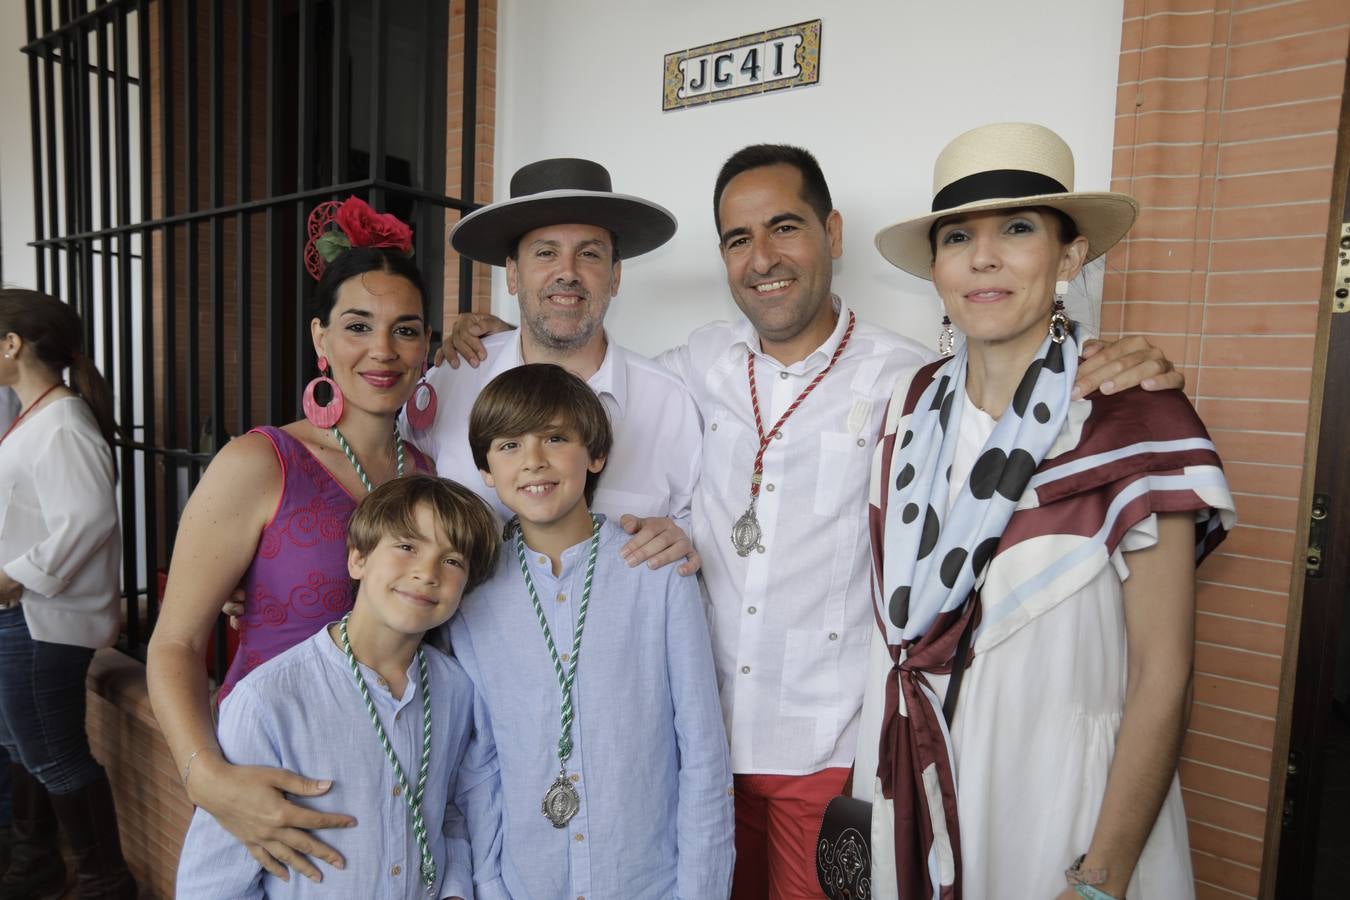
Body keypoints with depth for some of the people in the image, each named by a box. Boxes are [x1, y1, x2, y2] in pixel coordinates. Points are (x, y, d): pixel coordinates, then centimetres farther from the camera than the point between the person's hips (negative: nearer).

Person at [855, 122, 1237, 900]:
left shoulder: (1138, 421, -16)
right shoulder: (910, 409, -3)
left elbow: (1163, 678, -13)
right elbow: (894, 615, 5)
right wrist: (871, 792, 5)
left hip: (1063, 804, -4)